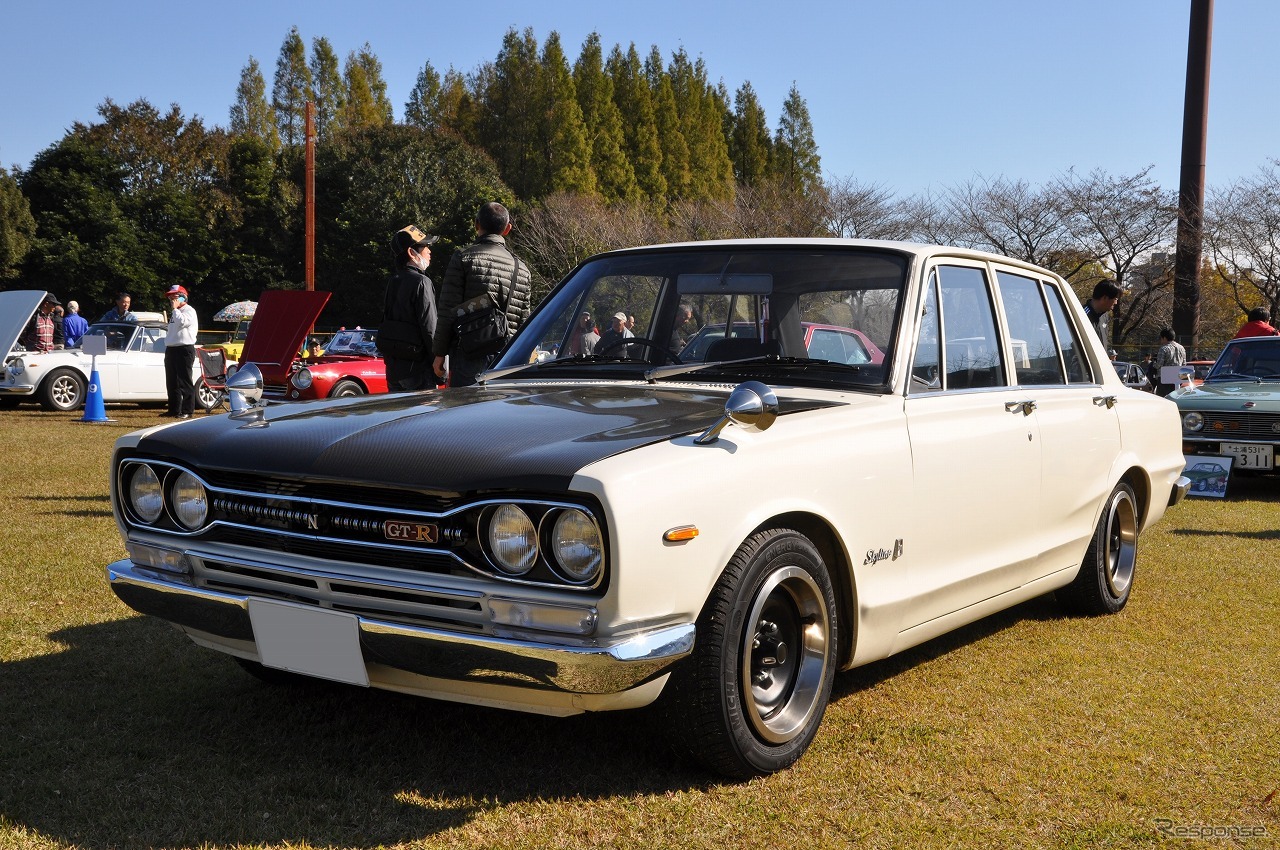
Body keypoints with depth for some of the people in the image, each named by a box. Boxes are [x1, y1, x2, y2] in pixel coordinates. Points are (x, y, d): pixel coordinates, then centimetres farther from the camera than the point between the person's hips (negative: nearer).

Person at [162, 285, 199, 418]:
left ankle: (187, 411, -8)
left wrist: (175, 309, -12)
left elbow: (182, 322, -25)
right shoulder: (175, 313, 21)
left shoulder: (189, 311, -6)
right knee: (171, 382, 12)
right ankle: (174, 409, 20)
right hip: (171, 349, 9)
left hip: (184, 349, -9)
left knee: (185, 382, -9)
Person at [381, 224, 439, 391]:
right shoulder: (421, 283, -13)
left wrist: (392, 361, 19)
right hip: (417, 368, -8)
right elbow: (430, 329, -17)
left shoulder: (393, 282, 12)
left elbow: (386, 322, 15)